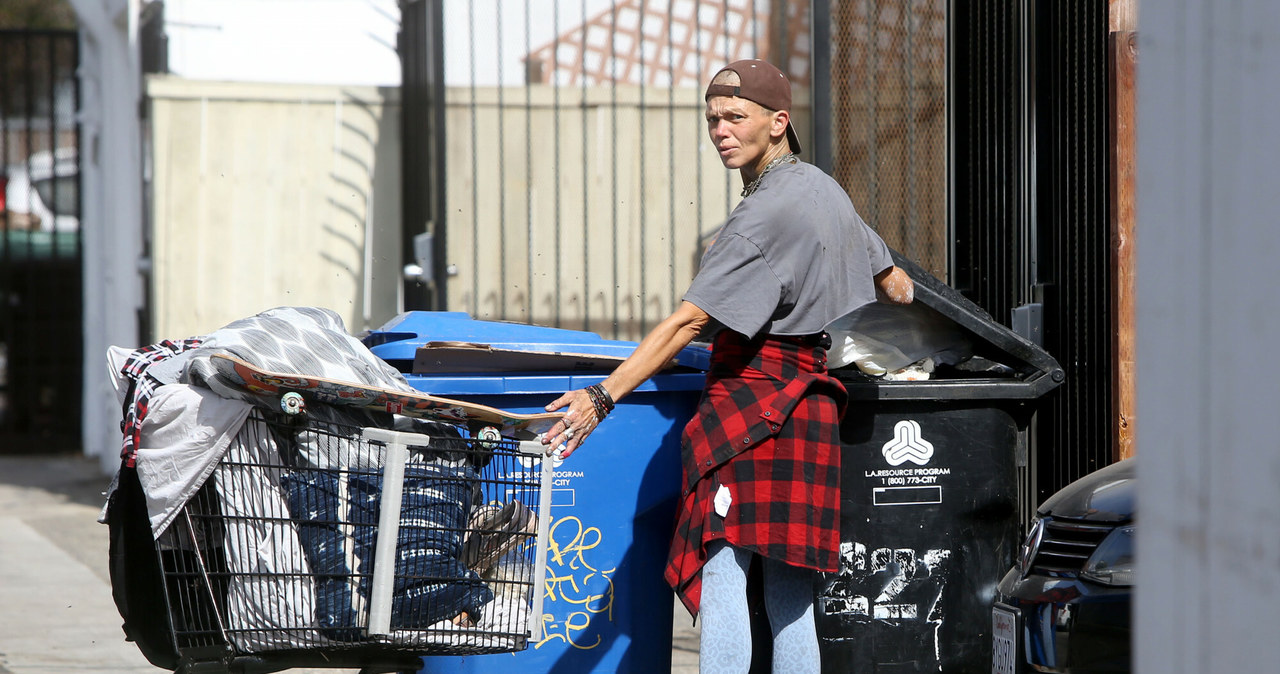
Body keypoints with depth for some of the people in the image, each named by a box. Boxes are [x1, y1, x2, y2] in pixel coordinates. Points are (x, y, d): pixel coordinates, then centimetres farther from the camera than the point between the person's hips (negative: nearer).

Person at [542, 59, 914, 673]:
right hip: (812, 403, 9)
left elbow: (690, 321, -21)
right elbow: (898, 287, 25)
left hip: (752, 402, -9)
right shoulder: (827, 191, 14)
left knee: (721, 574, -13)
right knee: (787, 593, 8)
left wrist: (602, 397, -24)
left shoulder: (765, 212, -14)